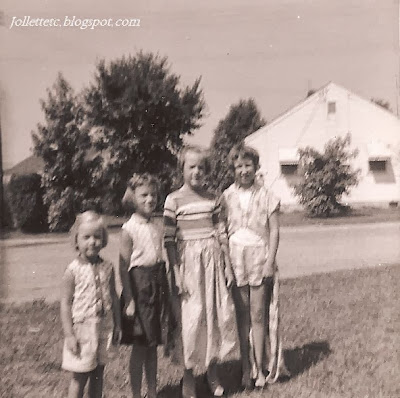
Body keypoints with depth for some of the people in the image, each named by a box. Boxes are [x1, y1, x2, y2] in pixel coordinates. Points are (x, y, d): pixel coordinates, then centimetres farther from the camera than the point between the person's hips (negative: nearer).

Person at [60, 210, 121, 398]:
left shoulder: (107, 268, 0)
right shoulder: (73, 271, -12)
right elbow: (65, 304, -10)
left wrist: (117, 325, 10)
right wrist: (69, 335, -12)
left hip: (104, 327, 4)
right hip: (82, 330, -4)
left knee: (98, 374, 15)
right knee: (79, 377, 6)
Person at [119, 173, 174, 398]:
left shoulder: (158, 227, 7)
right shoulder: (129, 229, -11)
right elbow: (124, 267, -12)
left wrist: (166, 292, 15)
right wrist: (129, 300, -15)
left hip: (158, 285, 6)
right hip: (139, 286, -6)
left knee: (153, 346, 15)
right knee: (140, 347, 5)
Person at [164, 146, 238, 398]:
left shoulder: (212, 199, 8)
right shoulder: (174, 200, -5)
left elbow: (220, 234, 10)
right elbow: (169, 240, -7)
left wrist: (228, 266, 7)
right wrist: (176, 274, -11)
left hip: (214, 259, 4)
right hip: (188, 261, -4)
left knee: (220, 313, 7)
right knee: (192, 317, 0)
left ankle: (212, 372, 26)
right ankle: (188, 377, 19)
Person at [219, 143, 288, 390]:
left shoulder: (267, 196, -1)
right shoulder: (227, 197, 3)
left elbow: (274, 231, -1)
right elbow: (222, 231, 5)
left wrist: (270, 261, -9)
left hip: (260, 258, -1)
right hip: (236, 259, 2)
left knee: (258, 315, 2)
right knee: (242, 316, 6)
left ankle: (260, 368, 14)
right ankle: (247, 368, 16)